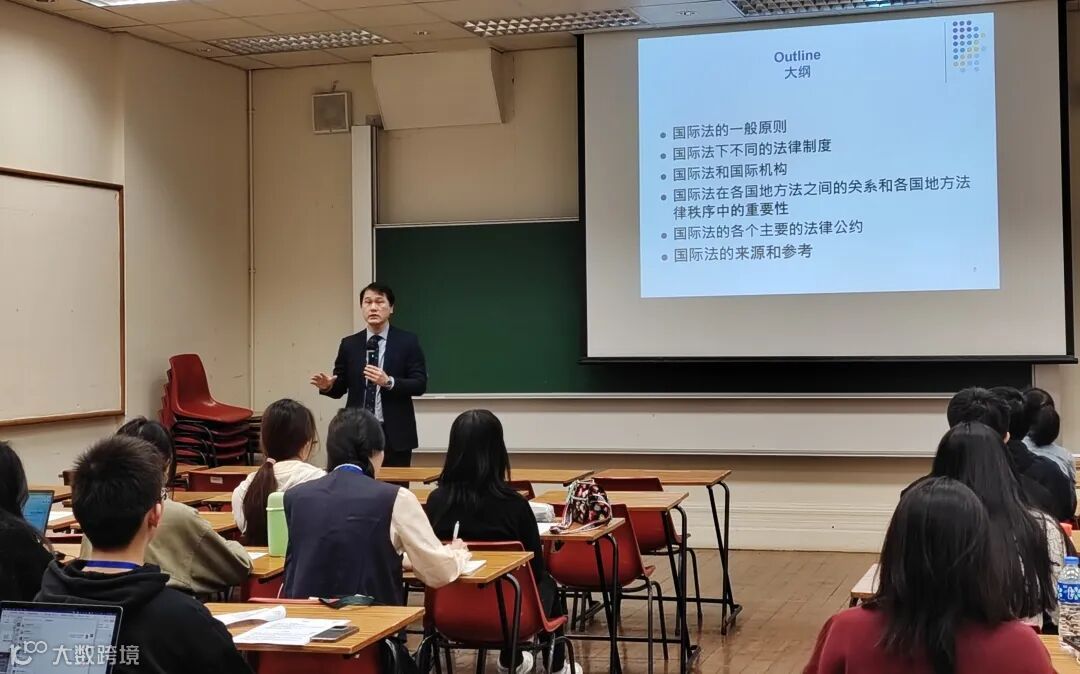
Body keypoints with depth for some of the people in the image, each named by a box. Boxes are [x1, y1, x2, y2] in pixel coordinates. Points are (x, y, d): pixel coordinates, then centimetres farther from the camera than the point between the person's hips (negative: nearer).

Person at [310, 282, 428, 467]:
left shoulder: (407, 341, 0)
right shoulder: (349, 344, 9)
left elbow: (420, 384, -6)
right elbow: (340, 388, 10)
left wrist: (389, 382, -21)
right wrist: (328, 385, -13)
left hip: (394, 434, -2)